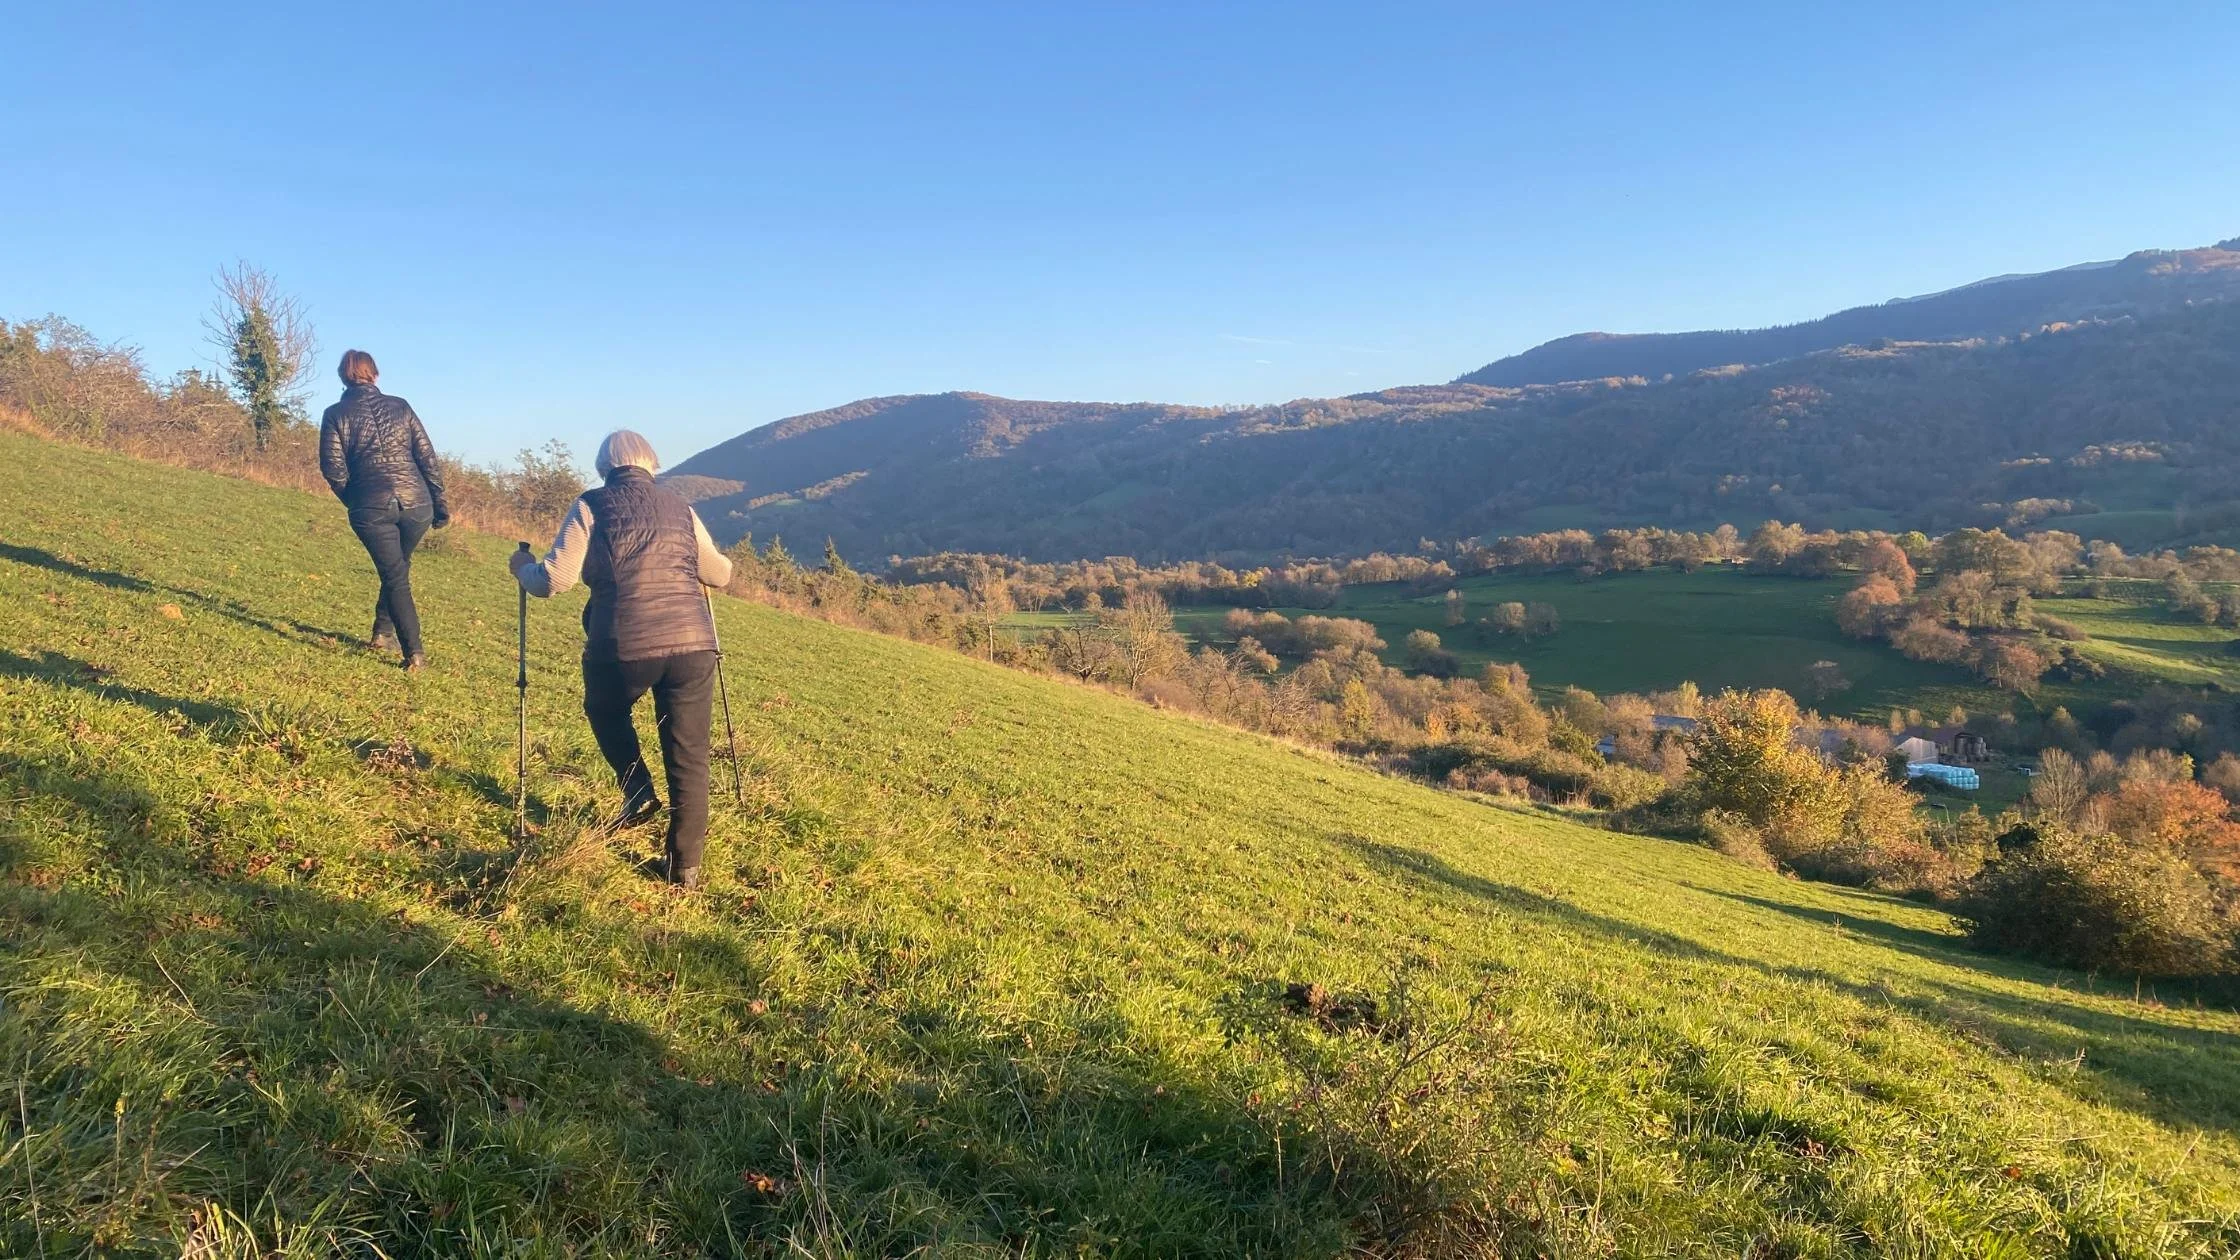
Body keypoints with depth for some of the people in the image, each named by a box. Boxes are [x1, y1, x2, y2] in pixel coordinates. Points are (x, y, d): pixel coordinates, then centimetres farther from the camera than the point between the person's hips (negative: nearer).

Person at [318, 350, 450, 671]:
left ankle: (414, 651, -4)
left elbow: (332, 468, -4)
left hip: (371, 509, -2)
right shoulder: (400, 406, 9)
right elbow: (427, 457, 5)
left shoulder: (335, 415, 3)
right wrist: (440, 502, 10)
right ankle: (384, 632, 26)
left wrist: (353, 501, 12)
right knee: (400, 568, 24)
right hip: (417, 503, 2)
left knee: (394, 576, 5)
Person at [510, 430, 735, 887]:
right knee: (689, 758, 9)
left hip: (622, 647, -2)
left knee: (605, 712, 32)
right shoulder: (678, 506, 15)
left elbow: (553, 580, 0)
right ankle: (686, 866, 10)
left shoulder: (592, 505, 5)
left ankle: (639, 794, 19)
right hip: (693, 644, 2)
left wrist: (522, 568, 22)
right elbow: (719, 574, 21)